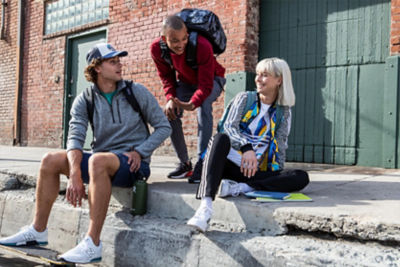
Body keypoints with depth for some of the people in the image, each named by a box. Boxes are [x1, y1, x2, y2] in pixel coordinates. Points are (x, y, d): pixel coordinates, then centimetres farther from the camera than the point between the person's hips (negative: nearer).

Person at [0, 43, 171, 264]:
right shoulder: (84, 101, 3)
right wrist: (74, 175, -25)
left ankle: (93, 244, -35)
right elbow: (75, 138, -9)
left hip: (132, 164, -5)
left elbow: (164, 127, 2)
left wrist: (139, 152, -12)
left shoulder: (137, 92, -2)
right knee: (51, 160, -8)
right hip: (103, 160, 5)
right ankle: (37, 231, 4)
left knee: (97, 161, -36)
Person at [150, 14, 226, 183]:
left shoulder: (202, 46, -37)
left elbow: (206, 84, -35)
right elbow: (166, 76, -5)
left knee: (203, 106, -34)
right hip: (186, 81, 5)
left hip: (211, 80, -4)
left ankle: (201, 163, -31)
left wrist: (192, 104, -53)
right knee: (170, 113, -14)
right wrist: (170, 98, -23)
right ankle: (184, 164, 1)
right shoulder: (156, 49, -23)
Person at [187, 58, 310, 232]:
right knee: (221, 138, -35)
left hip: (255, 172, 2)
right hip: (229, 164, -1)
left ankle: (237, 188, -33)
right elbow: (229, 127, -6)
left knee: (301, 178, -21)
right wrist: (247, 147, -25)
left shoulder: (283, 113, 15)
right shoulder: (244, 99, 10)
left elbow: (280, 146, 13)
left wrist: (278, 178, 2)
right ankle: (205, 207, -51)